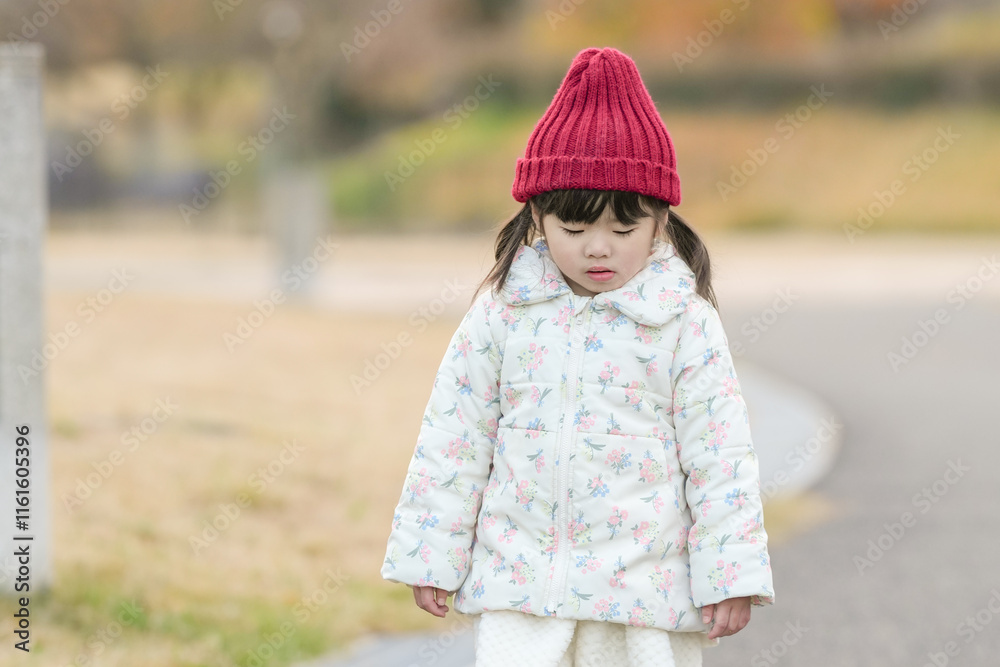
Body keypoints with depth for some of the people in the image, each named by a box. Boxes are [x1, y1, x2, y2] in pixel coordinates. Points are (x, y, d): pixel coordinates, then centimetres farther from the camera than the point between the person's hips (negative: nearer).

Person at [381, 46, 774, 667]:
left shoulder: (685, 322, -4)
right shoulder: (504, 312, 1)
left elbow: (720, 452, -2)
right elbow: (454, 434, 6)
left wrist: (730, 577, -6)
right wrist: (431, 555, 6)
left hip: (644, 587, -1)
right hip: (519, 578, 1)